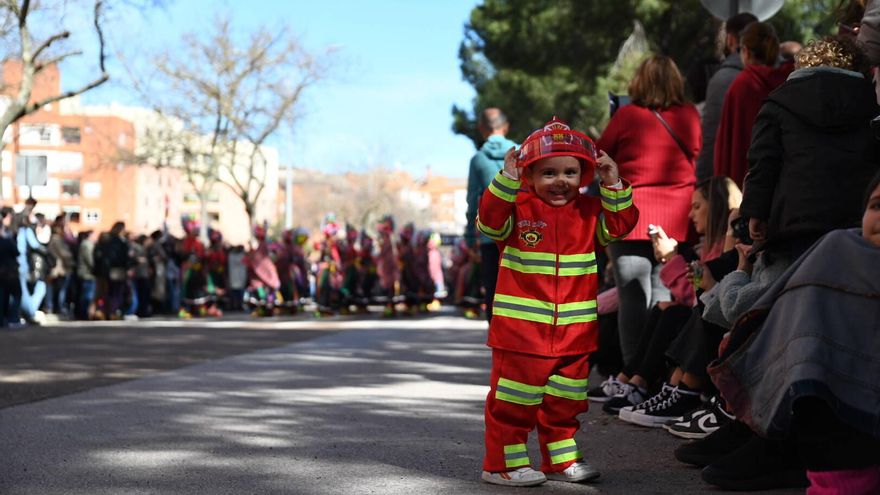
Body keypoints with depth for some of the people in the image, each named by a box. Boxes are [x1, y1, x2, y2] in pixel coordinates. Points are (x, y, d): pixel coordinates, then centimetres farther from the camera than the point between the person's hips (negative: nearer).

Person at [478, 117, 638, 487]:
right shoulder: (517, 207, -5)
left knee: (565, 401, 14)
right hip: (521, 328, -5)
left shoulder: (588, 211, 9)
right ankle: (504, 462, 8)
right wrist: (507, 180, -28)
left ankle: (560, 459, 26)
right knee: (514, 400, -1)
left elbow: (620, 224, 5)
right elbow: (489, 221, -20)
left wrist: (614, 186, -5)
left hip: (574, 329, 5)